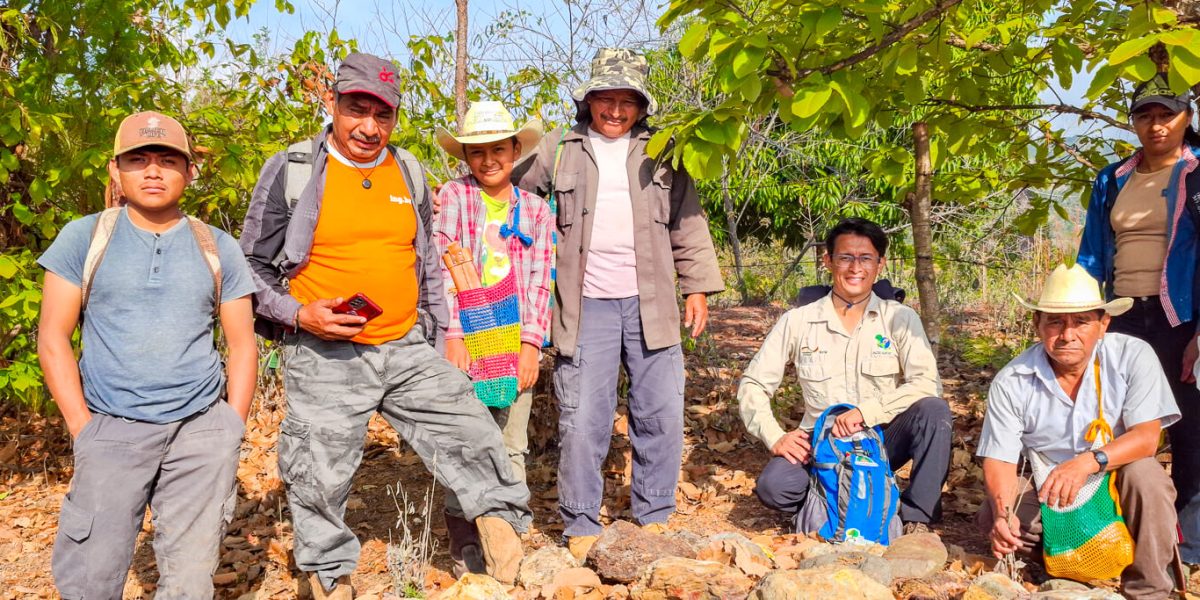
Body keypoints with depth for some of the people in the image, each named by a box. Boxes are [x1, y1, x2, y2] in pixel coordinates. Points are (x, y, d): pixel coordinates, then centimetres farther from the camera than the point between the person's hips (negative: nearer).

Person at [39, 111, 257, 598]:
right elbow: (53, 338, 2)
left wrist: (232, 432, 1)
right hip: (111, 428, -1)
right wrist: (83, 429, -5)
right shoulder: (84, 238, 4)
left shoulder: (218, 248, 8)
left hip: (201, 428, 1)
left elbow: (242, 345, 9)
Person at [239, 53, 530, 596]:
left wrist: (439, 343, 17)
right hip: (325, 358, -3)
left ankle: (500, 521, 24)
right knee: (321, 480, 7)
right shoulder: (290, 171, -4)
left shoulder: (408, 173, 8)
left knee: (471, 436, 1)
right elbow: (253, 267, 1)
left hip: (407, 351, 3)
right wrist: (299, 315, -15)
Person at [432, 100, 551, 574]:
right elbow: (441, 268, -5)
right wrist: (452, 335, -13)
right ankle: (465, 547, 14)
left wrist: (530, 343, -5)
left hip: (515, 343, 2)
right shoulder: (453, 196, 3)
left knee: (512, 448, 8)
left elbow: (539, 282, 5)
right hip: (463, 340, -2)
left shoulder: (535, 209, 10)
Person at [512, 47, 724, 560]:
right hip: (586, 307, -1)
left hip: (650, 304, 2)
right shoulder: (557, 151, 8)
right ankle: (581, 526, 13)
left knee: (661, 415, 5)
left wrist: (698, 286, 8)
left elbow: (688, 225, 12)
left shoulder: (661, 154, 11)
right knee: (582, 420, -1)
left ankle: (654, 516, 22)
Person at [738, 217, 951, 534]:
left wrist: (866, 412, -26)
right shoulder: (797, 321, 0)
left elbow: (927, 384, -14)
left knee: (933, 409, -29)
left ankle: (916, 519, -15)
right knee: (773, 486, -29)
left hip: (883, 439, 0)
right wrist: (775, 437, -14)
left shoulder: (900, 318, -2)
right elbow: (752, 385, 2)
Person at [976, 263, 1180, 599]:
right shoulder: (1011, 382, -15)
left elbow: (1147, 436, -23)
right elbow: (1000, 458, -14)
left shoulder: (1133, 357, -17)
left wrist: (1087, 462, -41)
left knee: (1144, 474, -32)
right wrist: (1004, 512, -34)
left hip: (1115, 482, 0)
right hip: (1044, 490, 1)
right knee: (991, 518, -25)